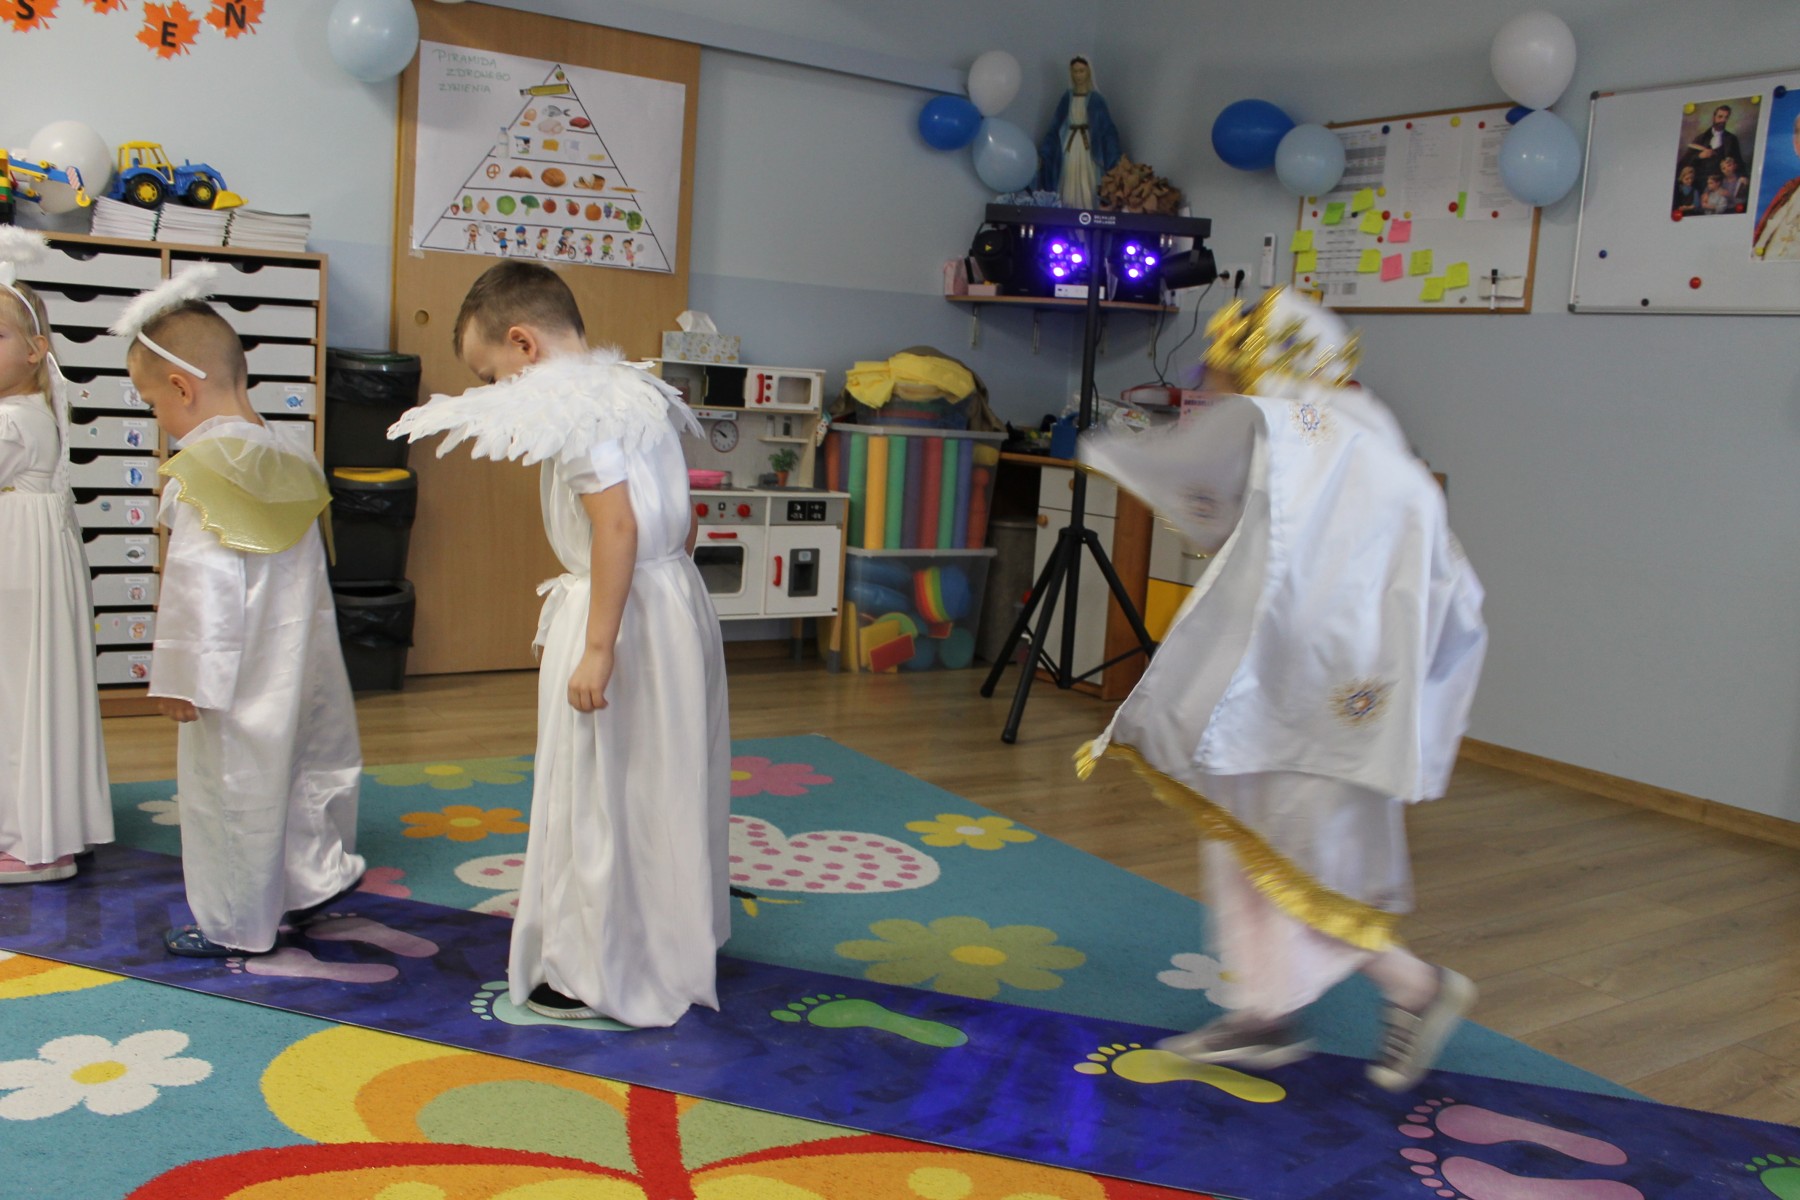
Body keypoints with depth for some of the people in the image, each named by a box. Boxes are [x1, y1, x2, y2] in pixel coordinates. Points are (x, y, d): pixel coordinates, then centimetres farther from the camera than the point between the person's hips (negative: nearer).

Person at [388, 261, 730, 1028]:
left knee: (599, 797, 2)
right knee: (661, 788, 19)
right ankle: (675, 941, 33)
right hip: (676, 601, 10)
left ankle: (599, 975, 15)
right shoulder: (631, 393, 13)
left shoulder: (572, 411, -16)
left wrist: (596, 646, -25)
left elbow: (617, 524, -26)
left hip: (619, 612, -10)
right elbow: (682, 524, 15)